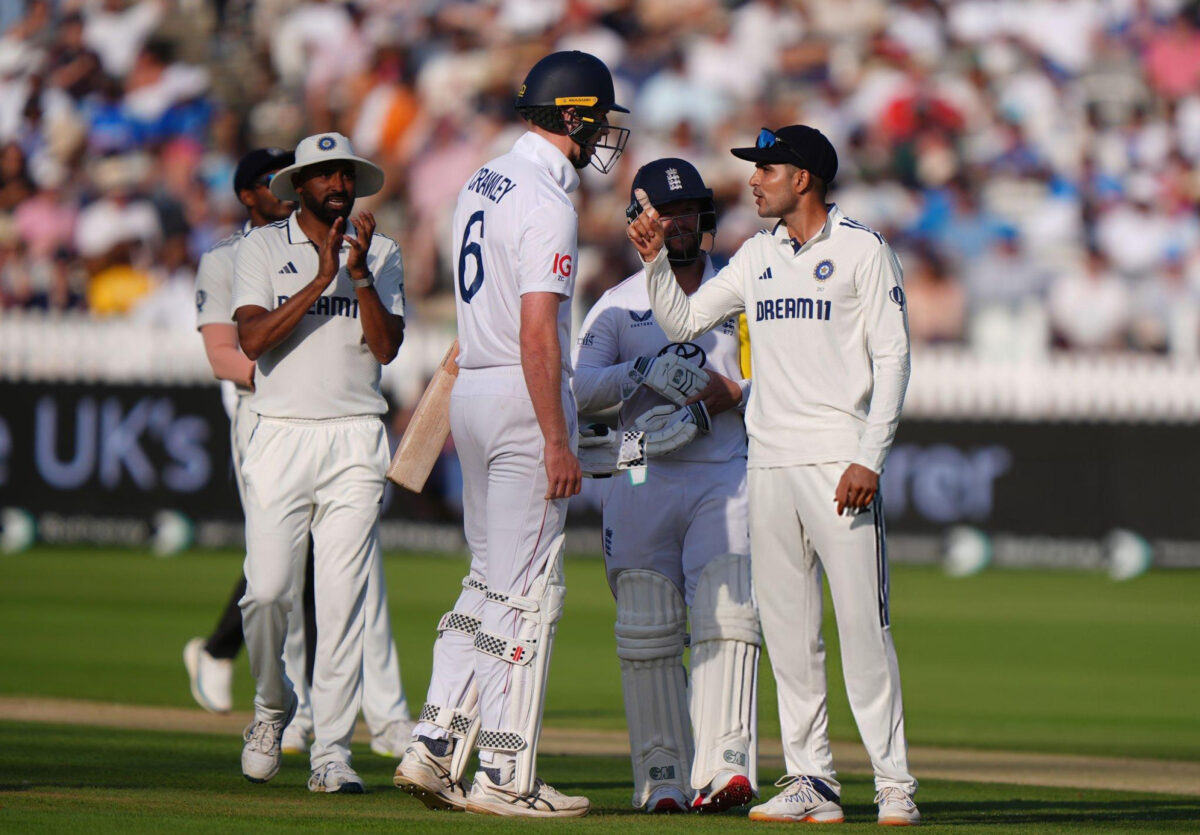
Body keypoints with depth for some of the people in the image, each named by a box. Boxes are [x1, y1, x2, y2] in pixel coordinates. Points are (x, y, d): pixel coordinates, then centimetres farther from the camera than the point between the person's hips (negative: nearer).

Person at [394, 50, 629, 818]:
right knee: (526, 591, -4)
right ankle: (504, 775, -2)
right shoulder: (548, 204, -16)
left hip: (472, 392, 9)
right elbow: (537, 330, -23)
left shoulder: (484, 183, 13)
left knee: (489, 581, 16)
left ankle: (434, 747, 11)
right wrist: (557, 441, -23)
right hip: (524, 401, -9)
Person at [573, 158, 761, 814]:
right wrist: (647, 371, -18)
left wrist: (733, 393, -10)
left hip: (724, 476, -1)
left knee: (726, 618, -15)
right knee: (647, 631, -3)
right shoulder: (618, 303, 11)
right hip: (643, 481, 1)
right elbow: (582, 389, -2)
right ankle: (661, 774, 2)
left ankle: (723, 766, -23)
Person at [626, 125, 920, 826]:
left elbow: (892, 356, -7)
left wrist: (869, 458, -15)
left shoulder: (863, 249, -2)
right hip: (770, 459, 6)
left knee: (863, 625, -9)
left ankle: (894, 784, -6)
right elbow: (682, 322, 19)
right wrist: (657, 260, 2)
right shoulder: (758, 256, 16)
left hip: (840, 462, -6)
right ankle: (811, 782, 9)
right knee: (787, 629, 5)